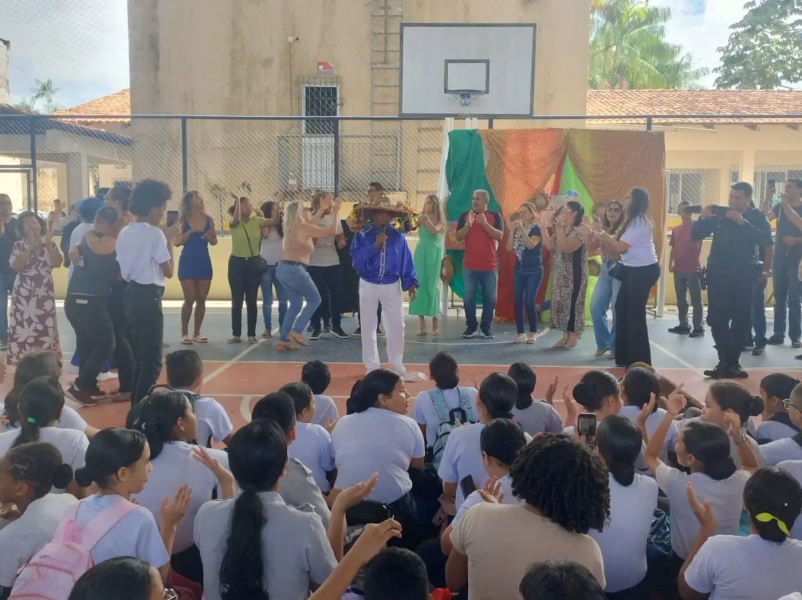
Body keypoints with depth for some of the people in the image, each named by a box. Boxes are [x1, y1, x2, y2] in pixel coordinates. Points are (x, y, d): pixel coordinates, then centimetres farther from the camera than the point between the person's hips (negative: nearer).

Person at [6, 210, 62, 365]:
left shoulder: (50, 244, 6)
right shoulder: (19, 245, 1)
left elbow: (57, 264, -8)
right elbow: (16, 265, -15)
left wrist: (48, 244, -14)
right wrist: (31, 246, -17)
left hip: (44, 293, 1)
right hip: (24, 294, -1)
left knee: (45, 329, 3)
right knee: (23, 329, -2)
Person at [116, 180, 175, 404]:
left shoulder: (124, 232, 10)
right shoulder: (155, 234, -14)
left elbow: (121, 270, 12)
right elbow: (168, 272, -9)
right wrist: (169, 241, -2)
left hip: (131, 295, 9)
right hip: (148, 297, -9)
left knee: (139, 355, 19)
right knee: (152, 359, -2)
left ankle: (136, 404, 27)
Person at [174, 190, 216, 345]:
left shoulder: (208, 220, 5)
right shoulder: (183, 220, -4)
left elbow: (214, 242, 9)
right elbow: (176, 242, -12)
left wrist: (210, 237, -13)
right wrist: (191, 231, -21)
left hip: (204, 262, 3)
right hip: (187, 262, -3)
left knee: (201, 299, 5)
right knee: (189, 299, -5)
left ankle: (197, 333, 15)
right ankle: (184, 333, 7)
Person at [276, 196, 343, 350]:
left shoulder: (293, 227, 14)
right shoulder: (303, 227, -10)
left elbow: (311, 223, 33)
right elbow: (332, 231, -9)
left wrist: (322, 208, 35)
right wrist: (335, 212, 2)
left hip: (283, 268, 9)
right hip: (295, 269, -9)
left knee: (296, 304, 15)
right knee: (314, 299, 6)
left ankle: (283, 340, 11)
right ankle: (295, 331, -2)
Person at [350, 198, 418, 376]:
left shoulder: (398, 236, 0)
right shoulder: (362, 235, -6)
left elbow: (406, 261, 0)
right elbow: (356, 260, -17)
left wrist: (411, 283, -8)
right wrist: (374, 246, -25)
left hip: (392, 286, 1)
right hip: (368, 286, -1)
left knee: (397, 326, 4)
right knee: (368, 327, 7)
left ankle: (397, 365, 21)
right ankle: (371, 366, 20)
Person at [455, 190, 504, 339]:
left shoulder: (495, 216, 2)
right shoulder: (465, 216, 6)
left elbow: (499, 236, -9)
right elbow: (458, 237, -2)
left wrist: (485, 224, -19)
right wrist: (468, 224, -17)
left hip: (489, 266, -1)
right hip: (469, 265, 1)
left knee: (489, 298, 3)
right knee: (468, 298, 1)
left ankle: (486, 327, 12)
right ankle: (471, 327, 11)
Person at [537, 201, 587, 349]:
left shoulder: (579, 231, -12)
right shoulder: (560, 231, 14)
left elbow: (566, 248, -24)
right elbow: (550, 246, 5)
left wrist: (559, 229, -23)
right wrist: (543, 229, -1)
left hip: (573, 274, -8)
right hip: (560, 274, 8)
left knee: (572, 302, -5)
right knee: (561, 302, 8)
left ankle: (573, 336, 3)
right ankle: (565, 335, 15)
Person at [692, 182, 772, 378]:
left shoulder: (757, 216, 2)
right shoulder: (719, 215, 6)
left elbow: (765, 239, -15)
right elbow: (696, 235, 2)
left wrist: (742, 222, -22)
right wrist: (703, 218, -15)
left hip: (743, 274, -1)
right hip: (718, 272, 1)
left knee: (740, 319, 2)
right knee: (717, 318, -4)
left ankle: (732, 362, 11)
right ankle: (725, 361, 3)